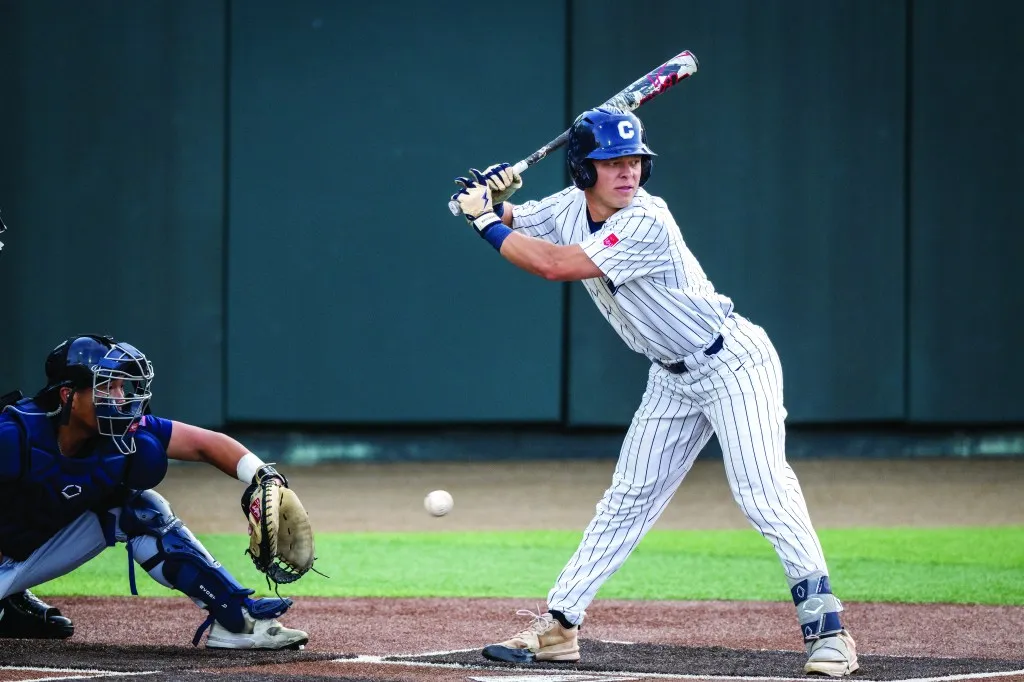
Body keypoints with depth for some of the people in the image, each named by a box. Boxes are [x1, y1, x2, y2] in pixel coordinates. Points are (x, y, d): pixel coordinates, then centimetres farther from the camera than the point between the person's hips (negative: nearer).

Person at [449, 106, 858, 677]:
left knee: (764, 493, -20)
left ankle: (826, 628, -20)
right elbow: (508, 224, 10)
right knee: (628, 501, 11)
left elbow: (557, 265, -31)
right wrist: (493, 196, -13)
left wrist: (487, 222, -20)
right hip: (674, 379, 8)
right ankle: (557, 628, 15)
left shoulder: (646, 223, -27)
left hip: (733, 361, -8)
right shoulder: (570, 208, -2)